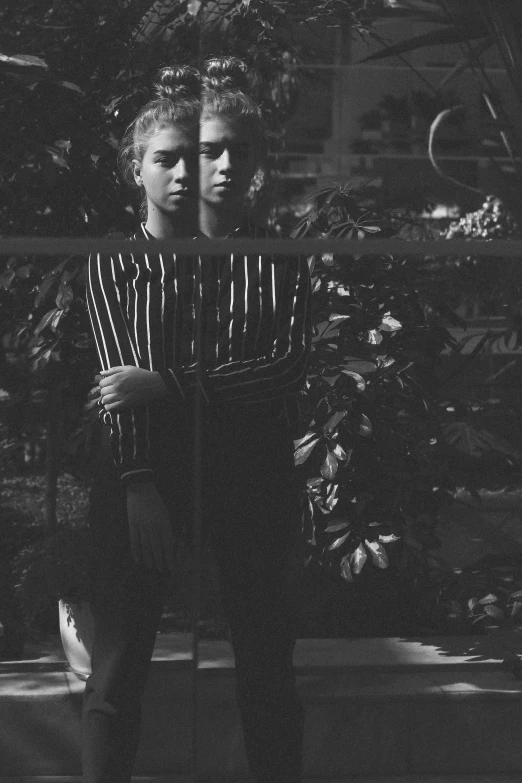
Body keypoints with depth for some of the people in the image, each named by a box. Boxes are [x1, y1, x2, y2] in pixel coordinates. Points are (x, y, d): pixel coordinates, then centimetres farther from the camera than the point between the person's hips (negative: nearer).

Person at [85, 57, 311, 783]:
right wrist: (139, 486, -21)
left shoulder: (280, 260, 6)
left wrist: (168, 384, -17)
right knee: (118, 664, -1)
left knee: (267, 661, 7)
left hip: (252, 472, 1)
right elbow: (121, 380, -8)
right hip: (148, 474, -1)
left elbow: (288, 368, -8)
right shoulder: (115, 261, 3)